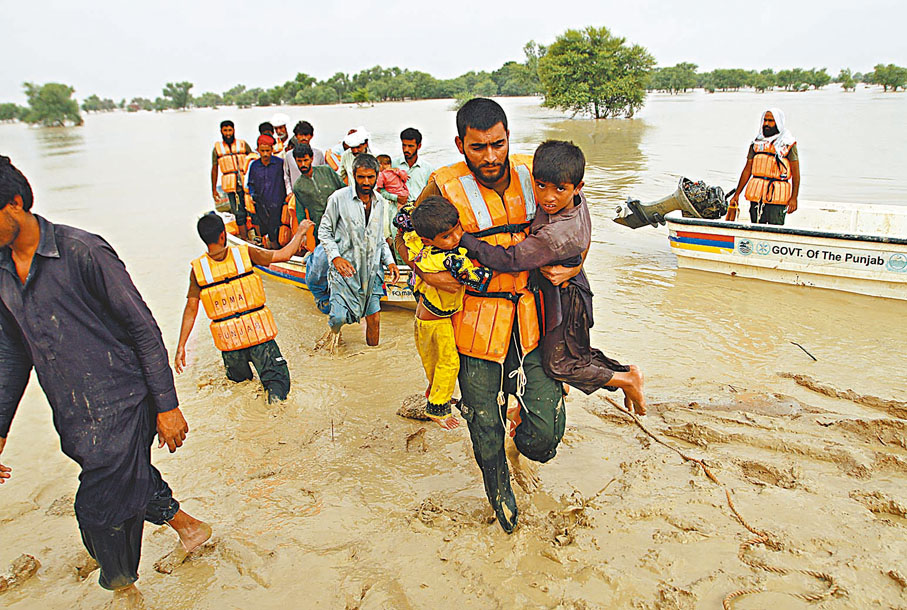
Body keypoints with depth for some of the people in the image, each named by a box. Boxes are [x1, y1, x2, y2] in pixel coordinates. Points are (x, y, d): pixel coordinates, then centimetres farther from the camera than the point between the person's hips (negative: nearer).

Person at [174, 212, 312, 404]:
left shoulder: (198, 268, -5)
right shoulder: (244, 253, -9)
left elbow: (191, 309, -4)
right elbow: (284, 255, -1)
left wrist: (181, 347, 2)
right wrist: (300, 232, 15)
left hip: (229, 340, 3)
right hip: (258, 333, -3)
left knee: (238, 377, 34)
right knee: (277, 377, 5)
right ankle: (275, 392, -20)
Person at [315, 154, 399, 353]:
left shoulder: (380, 202, 8)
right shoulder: (339, 198, -6)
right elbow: (324, 232, -2)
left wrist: (389, 261, 4)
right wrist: (336, 257, -16)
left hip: (371, 269, 4)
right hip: (345, 268, -4)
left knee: (374, 318, 5)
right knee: (339, 317, -11)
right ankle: (334, 330, 25)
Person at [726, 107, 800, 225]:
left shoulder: (788, 143, 2)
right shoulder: (757, 142, 14)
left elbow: (796, 174, -1)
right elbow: (747, 169, 15)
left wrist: (794, 198, -10)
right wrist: (737, 194, 10)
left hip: (777, 196, -4)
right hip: (756, 193, 4)